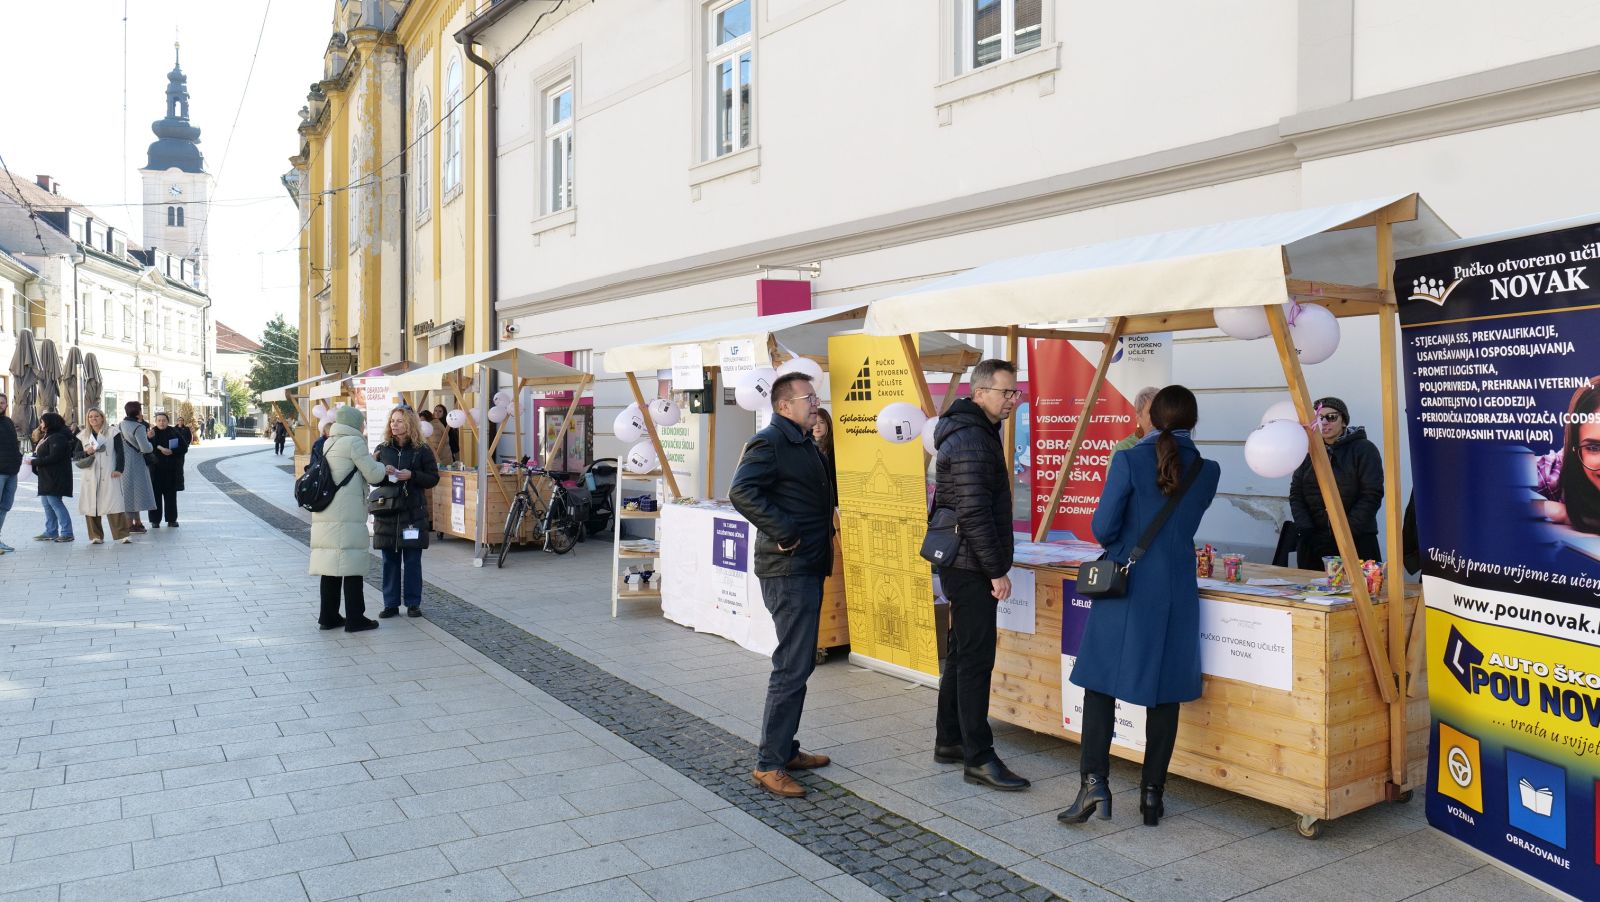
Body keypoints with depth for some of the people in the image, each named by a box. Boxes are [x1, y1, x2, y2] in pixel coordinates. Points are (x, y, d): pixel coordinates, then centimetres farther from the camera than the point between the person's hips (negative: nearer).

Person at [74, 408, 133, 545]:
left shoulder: (112, 432, 3)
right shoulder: (83, 435, 12)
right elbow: (76, 454, 15)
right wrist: (87, 452, -7)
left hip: (109, 475, -3)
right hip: (90, 476, 4)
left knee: (114, 504, -10)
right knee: (91, 505, 3)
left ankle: (122, 534, -9)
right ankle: (95, 536, 10)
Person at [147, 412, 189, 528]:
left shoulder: (174, 432, 5)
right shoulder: (152, 433, 1)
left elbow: (184, 447, 2)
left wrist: (171, 451, -13)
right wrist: (159, 448, -29)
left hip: (171, 469, 1)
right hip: (155, 469, -1)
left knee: (171, 495, 4)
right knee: (156, 495, -1)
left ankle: (172, 519, 11)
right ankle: (155, 520, 4)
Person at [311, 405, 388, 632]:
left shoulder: (327, 444, 17)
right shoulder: (354, 442, -8)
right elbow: (373, 475, -6)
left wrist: (371, 460, 19)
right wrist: (383, 467, 14)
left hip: (324, 516, 8)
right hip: (348, 516, -8)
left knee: (330, 565, 11)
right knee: (352, 565, -3)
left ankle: (328, 617, 16)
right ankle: (355, 619, 1)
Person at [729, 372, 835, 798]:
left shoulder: (804, 444, 17)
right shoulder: (769, 443, -14)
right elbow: (742, 492, -28)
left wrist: (824, 534, 12)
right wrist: (784, 533, -25)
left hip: (807, 568, 10)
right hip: (788, 570, -10)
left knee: (799, 663, 17)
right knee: (792, 667, -8)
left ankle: (785, 749, 28)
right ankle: (768, 764, 0)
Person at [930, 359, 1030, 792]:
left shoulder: (978, 431, 15)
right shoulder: (970, 442, -19)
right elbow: (974, 515, -23)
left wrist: (995, 564, 21)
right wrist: (998, 571, -18)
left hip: (961, 564, 11)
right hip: (970, 566, -11)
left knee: (962, 654, 16)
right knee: (977, 659, -6)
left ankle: (948, 741, 27)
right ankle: (978, 759, 0)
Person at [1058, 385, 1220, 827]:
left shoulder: (1128, 461, -10)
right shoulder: (1207, 471, 2)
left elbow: (1103, 528, -10)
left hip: (1125, 589, -3)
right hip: (1177, 592, 3)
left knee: (1101, 681, 5)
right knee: (1165, 690, 10)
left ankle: (1093, 781, -5)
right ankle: (1152, 791, 16)